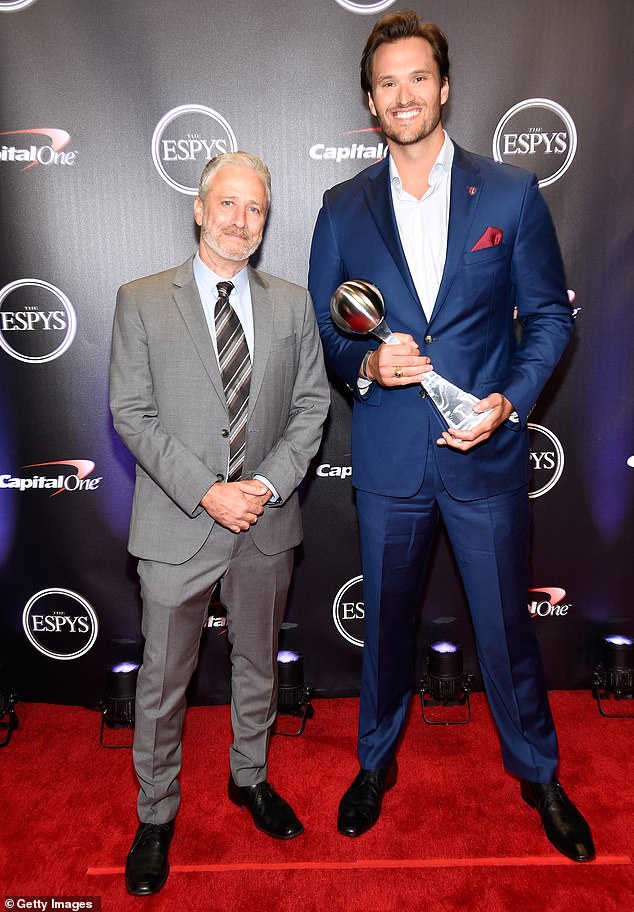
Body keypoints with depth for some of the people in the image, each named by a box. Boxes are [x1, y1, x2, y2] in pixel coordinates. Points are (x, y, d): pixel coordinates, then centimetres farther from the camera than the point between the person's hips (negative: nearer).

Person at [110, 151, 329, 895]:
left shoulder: (291, 304, 6)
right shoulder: (141, 301, -2)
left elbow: (312, 404, 3)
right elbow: (132, 414, -7)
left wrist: (267, 483, -11)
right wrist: (207, 493, -16)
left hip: (267, 524, 3)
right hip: (177, 526, -2)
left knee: (258, 661, 20)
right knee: (163, 678, 11)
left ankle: (250, 778, 45)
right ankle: (156, 815, 34)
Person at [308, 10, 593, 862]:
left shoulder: (511, 192, 1)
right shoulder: (343, 209, 5)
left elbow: (550, 314, 2)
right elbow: (323, 329, 6)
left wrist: (510, 398, -14)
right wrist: (367, 362, -15)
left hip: (487, 454, -1)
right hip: (388, 457, 2)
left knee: (506, 626, 12)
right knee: (385, 621, 17)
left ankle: (539, 774, 41)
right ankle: (376, 763, 43)